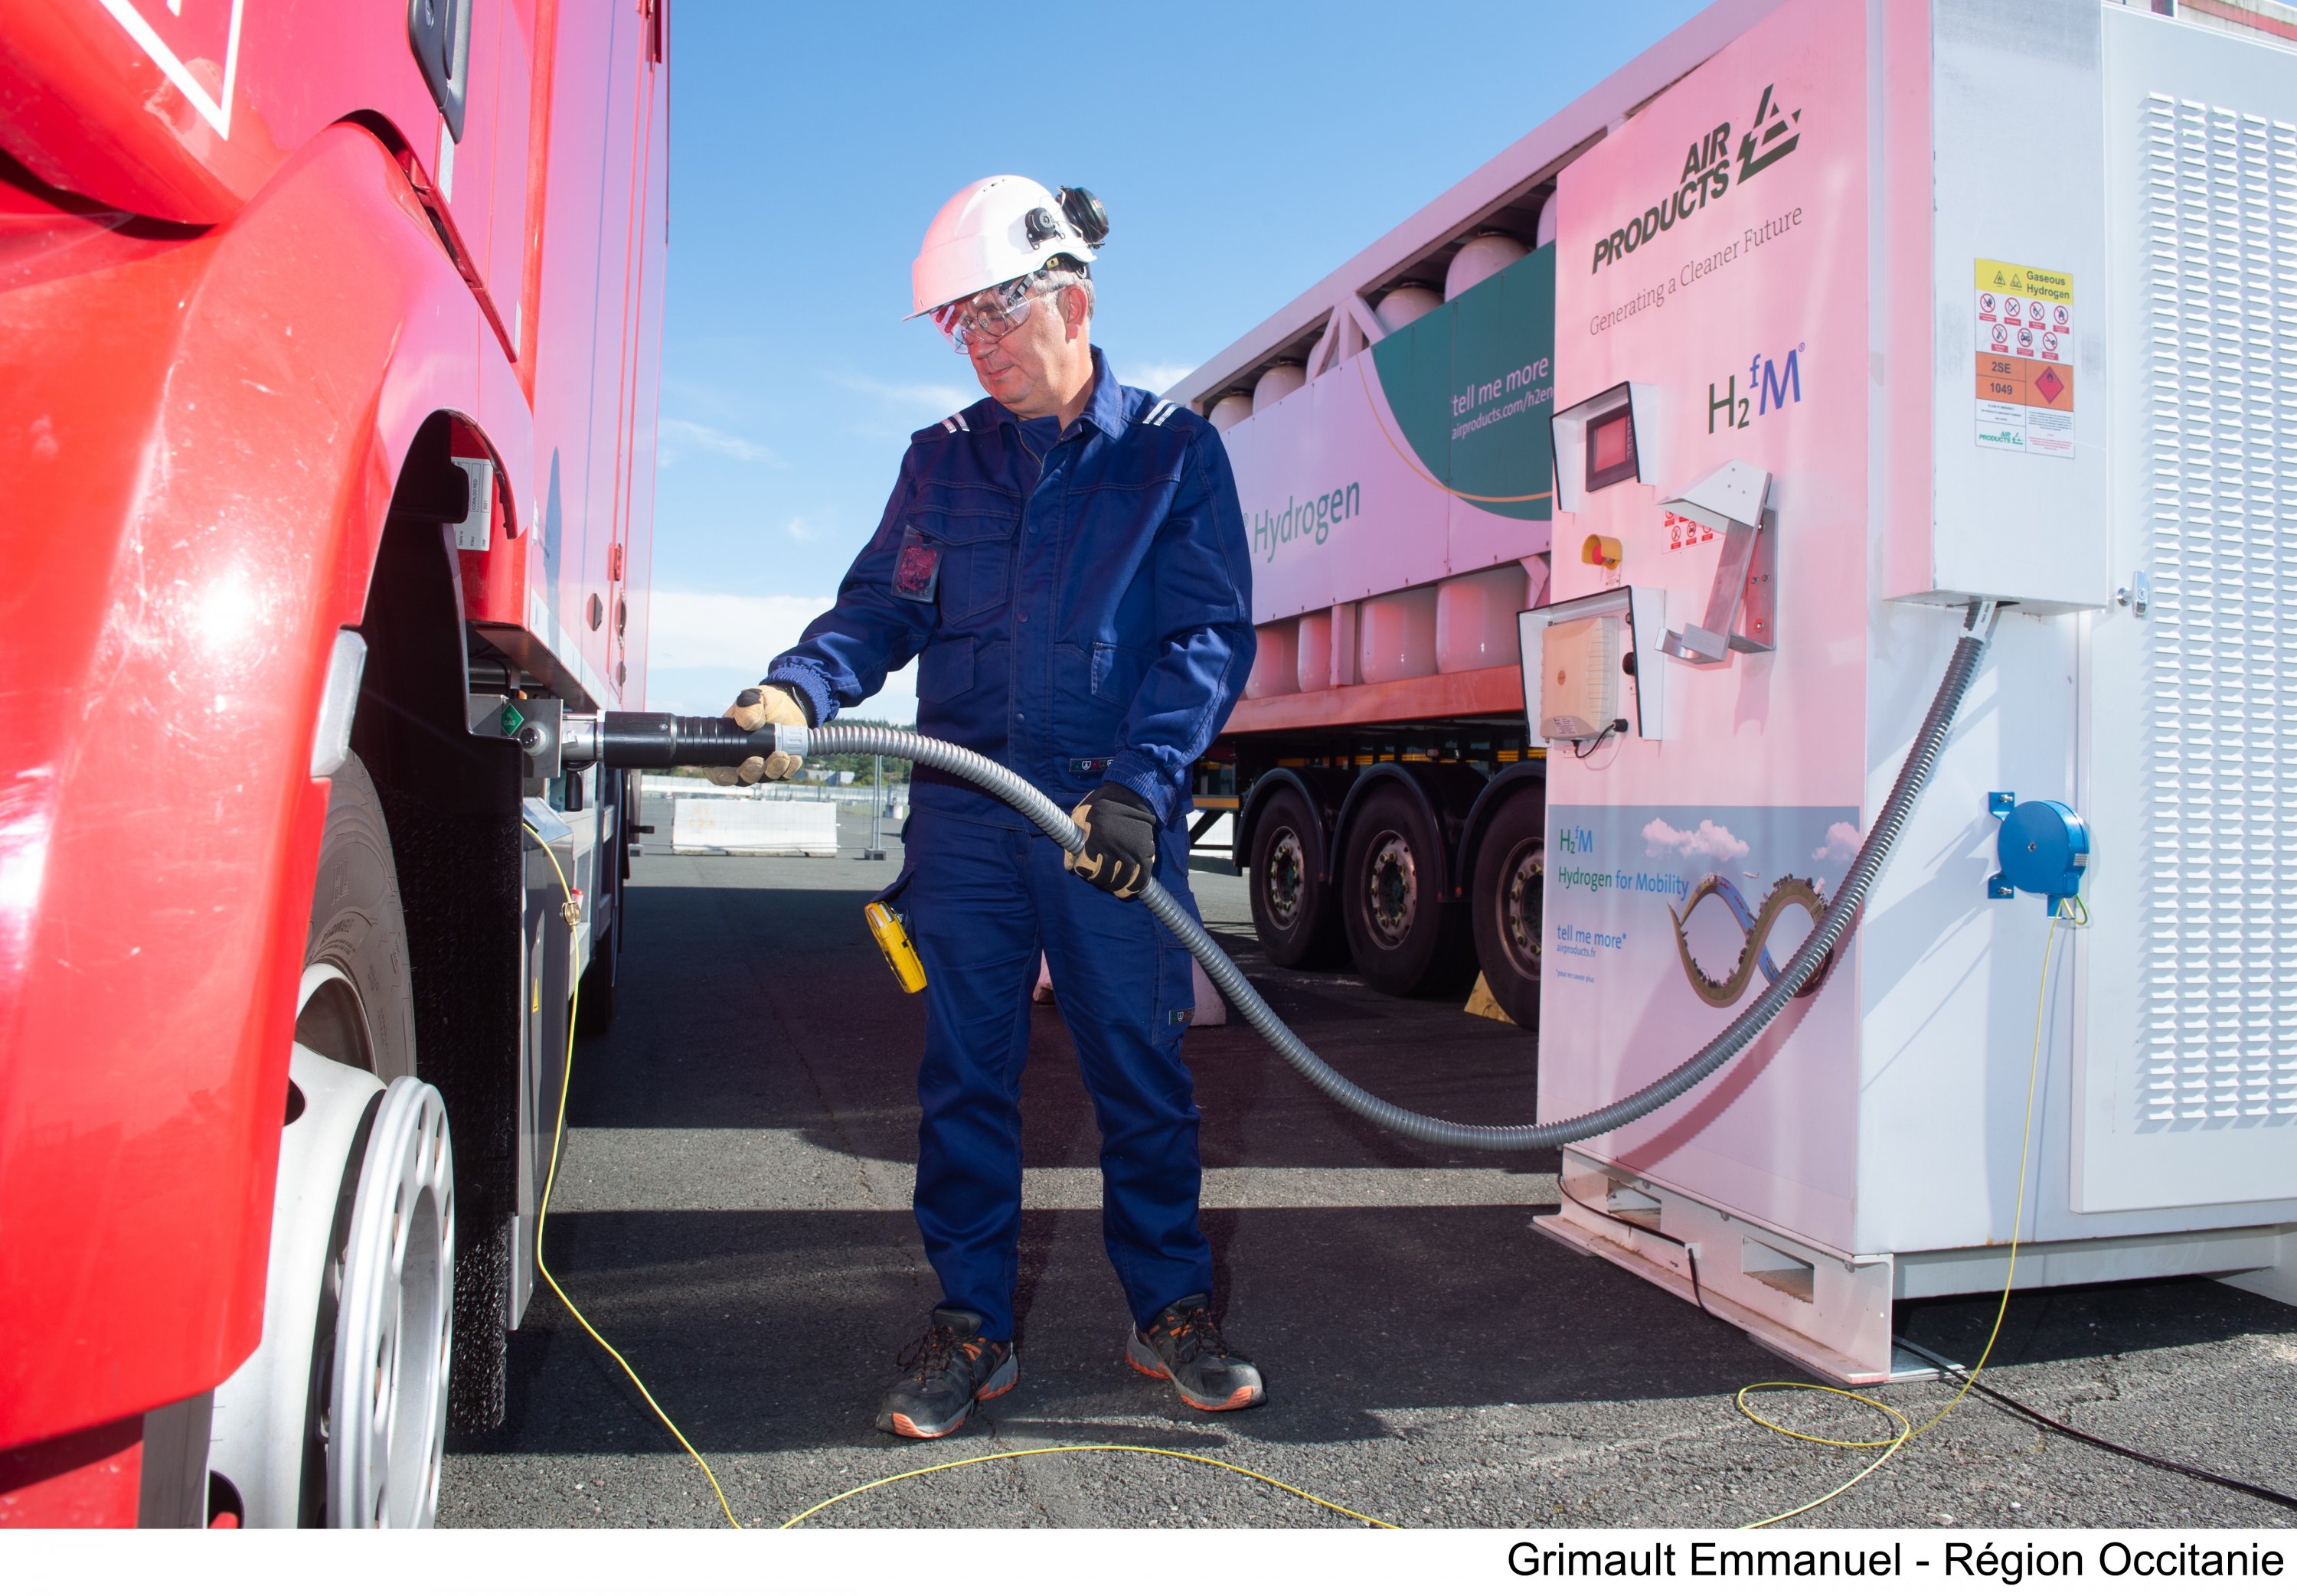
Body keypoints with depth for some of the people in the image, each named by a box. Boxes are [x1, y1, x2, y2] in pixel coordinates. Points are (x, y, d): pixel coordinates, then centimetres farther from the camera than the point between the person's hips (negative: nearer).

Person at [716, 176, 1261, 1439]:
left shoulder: (1174, 453, 4)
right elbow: (880, 609, 8)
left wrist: (1138, 784, -16)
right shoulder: (942, 459, 14)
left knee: (1140, 1069, 6)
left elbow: (1213, 637, -3)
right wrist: (797, 690, -13)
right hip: (963, 817, 3)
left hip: (1116, 817, -2)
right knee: (965, 1076, 7)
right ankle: (970, 1325, 21)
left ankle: (1170, 1309, 23)